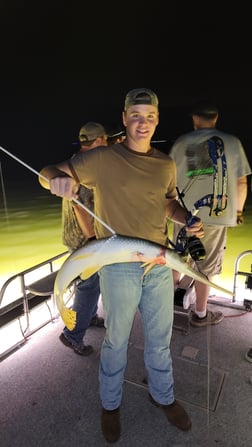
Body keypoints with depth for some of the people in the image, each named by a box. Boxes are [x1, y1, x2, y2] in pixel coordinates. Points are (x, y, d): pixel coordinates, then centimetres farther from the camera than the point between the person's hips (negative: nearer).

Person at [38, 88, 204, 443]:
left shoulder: (166, 164, 7)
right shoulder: (101, 159, -7)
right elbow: (47, 173, -3)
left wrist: (189, 221, -1)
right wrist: (56, 178, -28)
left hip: (159, 264, 4)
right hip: (118, 267, -4)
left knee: (160, 337, 20)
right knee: (116, 340, 14)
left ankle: (163, 396, 48)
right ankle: (110, 405, 42)